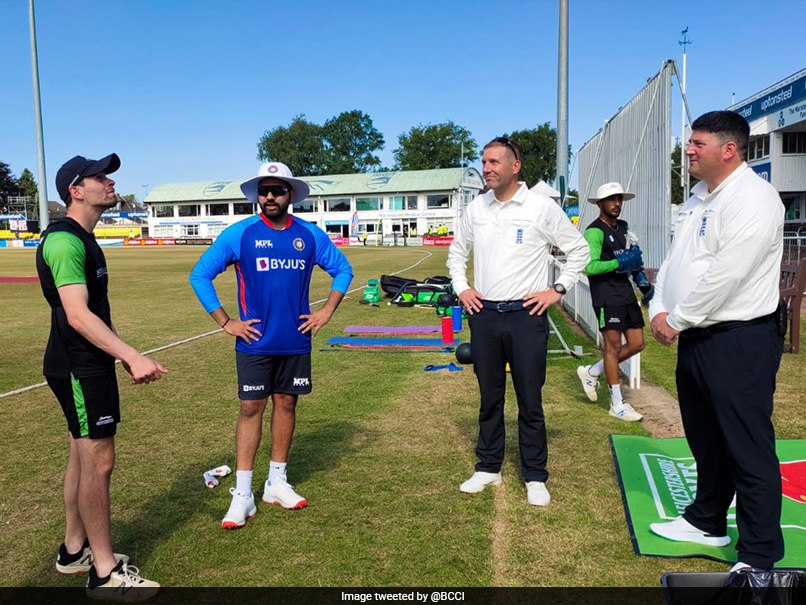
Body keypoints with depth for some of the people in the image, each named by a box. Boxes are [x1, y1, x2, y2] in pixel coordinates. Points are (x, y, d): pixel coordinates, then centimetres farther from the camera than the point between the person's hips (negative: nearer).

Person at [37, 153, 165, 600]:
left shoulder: (82, 239, 15)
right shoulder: (64, 241, -18)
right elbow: (77, 315, -26)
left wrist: (124, 355, 20)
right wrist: (133, 357, -32)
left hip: (88, 364, 10)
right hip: (78, 369, -10)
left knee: (83, 455, 18)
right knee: (98, 461, -4)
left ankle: (74, 550, 33)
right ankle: (104, 572, 8)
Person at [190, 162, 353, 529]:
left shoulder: (309, 234, 1)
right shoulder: (240, 234, -6)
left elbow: (342, 269, 13)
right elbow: (199, 275, -2)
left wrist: (327, 312, 3)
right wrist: (225, 322, -6)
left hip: (296, 341, 3)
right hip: (255, 342, -2)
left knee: (286, 403, 11)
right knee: (251, 407, 1)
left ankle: (277, 482, 26)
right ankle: (243, 494, 10)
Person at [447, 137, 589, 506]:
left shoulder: (541, 207, -4)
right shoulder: (476, 208, 8)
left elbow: (579, 250, 4)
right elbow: (457, 251, 22)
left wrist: (556, 290, -3)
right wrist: (461, 288, 10)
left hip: (526, 315, -3)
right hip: (484, 314, 4)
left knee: (530, 400, 3)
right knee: (489, 398, 13)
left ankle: (535, 477, 17)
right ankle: (488, 468, 27)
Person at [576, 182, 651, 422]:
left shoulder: (622, 227, 15)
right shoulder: (595, 231, -12)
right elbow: (589, 266, -21)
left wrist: (641, 277, 14)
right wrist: (620, 262, -22)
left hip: (626, 293, 8)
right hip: (606, 297, -8)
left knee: (637, 344, 9)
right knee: (613, 347, -1)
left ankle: (591, 372, 26)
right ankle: (617, 404, 11)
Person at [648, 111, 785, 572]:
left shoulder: (753, 198, -16)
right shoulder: (701, 197, 14)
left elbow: (725, 276, -23)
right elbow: (676, 259, 14)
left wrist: (677, 319, -14)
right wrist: (659, 310, 1)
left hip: (739, 343, -9)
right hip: (696, 338, 10)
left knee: (748, 450, -1)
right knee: (705, 440, 21)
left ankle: (760, 557, 12)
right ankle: (707, 522, 39)